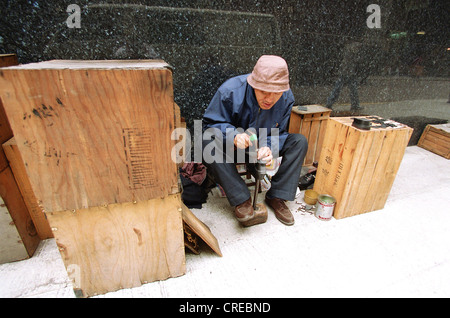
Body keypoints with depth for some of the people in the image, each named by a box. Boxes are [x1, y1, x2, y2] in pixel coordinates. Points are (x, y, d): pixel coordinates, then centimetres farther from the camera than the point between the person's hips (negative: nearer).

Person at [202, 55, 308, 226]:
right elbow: (210, 124, -19)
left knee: (299, 141, -14)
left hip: (262, 148, 3)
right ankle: (241, 199, -25)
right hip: (231, 147, -3)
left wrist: (269, 148, -29)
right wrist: (234, 136, -39)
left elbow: (278, 134, -5)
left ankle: (276, 196, -12)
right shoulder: (230, 90, -25)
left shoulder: (287, 98, -12)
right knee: (209, 142, -35)